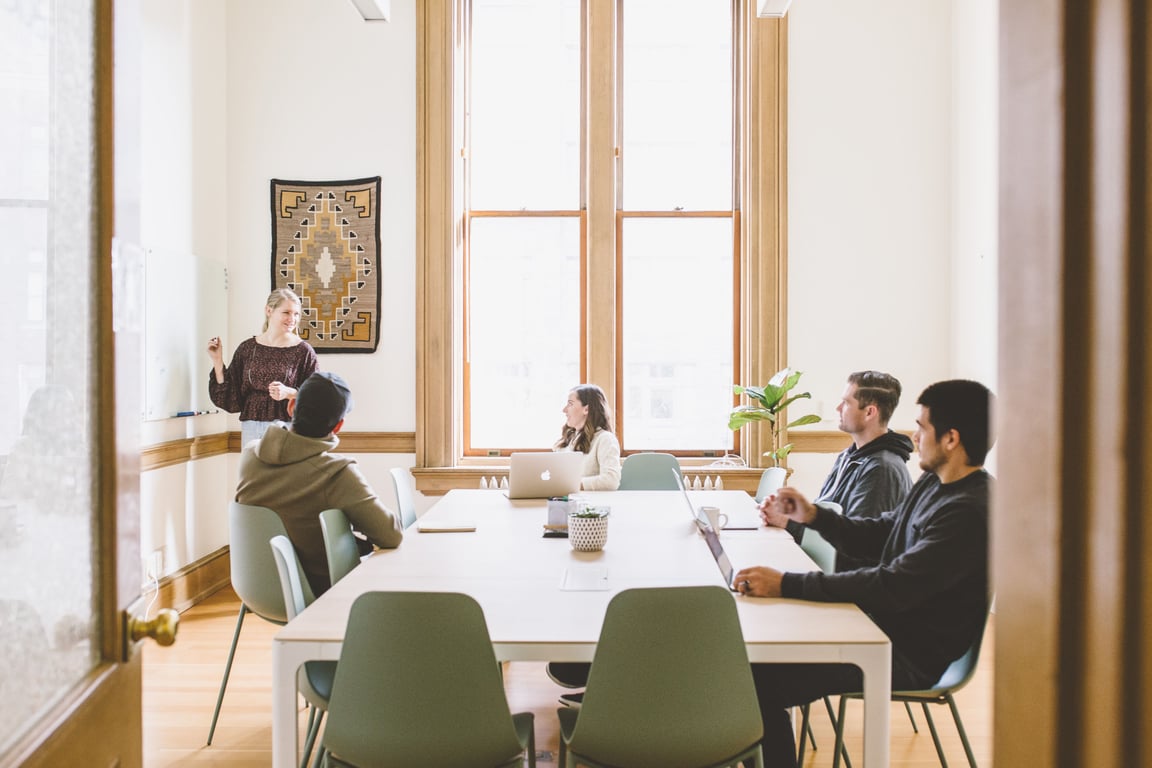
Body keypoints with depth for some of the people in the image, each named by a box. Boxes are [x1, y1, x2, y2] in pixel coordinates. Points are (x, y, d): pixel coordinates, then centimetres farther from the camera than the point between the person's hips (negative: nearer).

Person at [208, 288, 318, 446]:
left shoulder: (304, 351, -3)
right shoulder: (247, 348, 6)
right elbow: (231, 398, 6)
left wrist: (289, 393, -18)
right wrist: (218, 362, 1)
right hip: (252, 429, 3)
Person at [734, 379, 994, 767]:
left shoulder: (970, 512, -25)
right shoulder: (935, 482, 7)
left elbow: (894, 587, -31)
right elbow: (881, 534, 19)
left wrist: (786, 585, -31)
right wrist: (813, 516, 3)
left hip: (911, 654, -10)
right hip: (889, 624, 10)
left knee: (760, 681, -19)